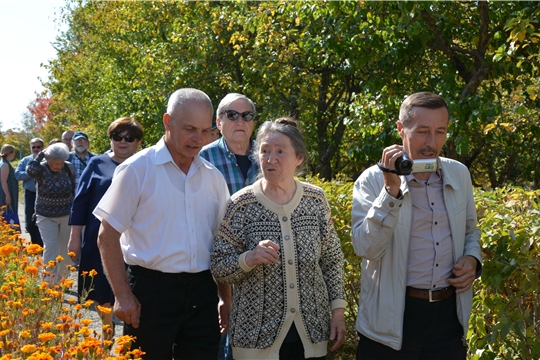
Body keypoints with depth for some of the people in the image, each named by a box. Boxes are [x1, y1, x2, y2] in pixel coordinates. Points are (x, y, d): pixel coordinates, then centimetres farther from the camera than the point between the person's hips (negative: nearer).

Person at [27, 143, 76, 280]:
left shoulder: (68, 168, -7)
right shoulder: (41, 169, -16)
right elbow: (30, 169, -41)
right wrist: (41, 154, -27)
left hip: (67, 216, 3)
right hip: (47, 217, -3)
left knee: (64, 248, 12)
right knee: (51, 249, -8)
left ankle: (59, 280, 29)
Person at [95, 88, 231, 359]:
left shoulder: (213, 177, 8)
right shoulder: (137, 169, -6)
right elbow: (108, 236, -6)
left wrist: (226, 299, 12)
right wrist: (123, 295, -12)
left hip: (202, 293, 4)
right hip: (150, 290, -4)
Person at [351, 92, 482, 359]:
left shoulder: (459, 174, 5)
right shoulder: (373, 180, -8)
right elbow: (366, 248, -19)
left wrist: (472, 259, 0)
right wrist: (391, 190, -26)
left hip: (449, 314, 4)